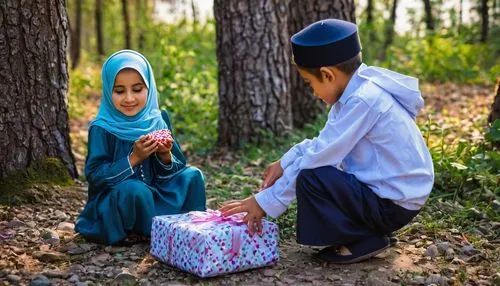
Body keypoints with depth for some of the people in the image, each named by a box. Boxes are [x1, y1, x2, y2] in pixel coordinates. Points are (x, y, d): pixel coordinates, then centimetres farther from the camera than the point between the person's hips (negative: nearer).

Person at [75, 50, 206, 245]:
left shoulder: (158, 121, 0)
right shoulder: (102, 128, -12)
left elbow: (176, 169, 2)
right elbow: (95, 176, -17)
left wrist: (165, 156, -21)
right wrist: (134, 158, -26)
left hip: (155, 195, 5)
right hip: (113, 204, -5)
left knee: (192, 176, -9)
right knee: (134, 189, -35)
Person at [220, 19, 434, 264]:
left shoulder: (363, 101, -25)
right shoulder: (361, 89, 4)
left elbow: (318, 156, -24)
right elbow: (323, 142, 13)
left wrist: (265, 201, -18)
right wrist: (285, 163, 4)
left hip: (393, 205, -10)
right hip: (385, 190, 10)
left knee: (310, 178, -22)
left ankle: (365, 240, -5)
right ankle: (364, 231, 14)